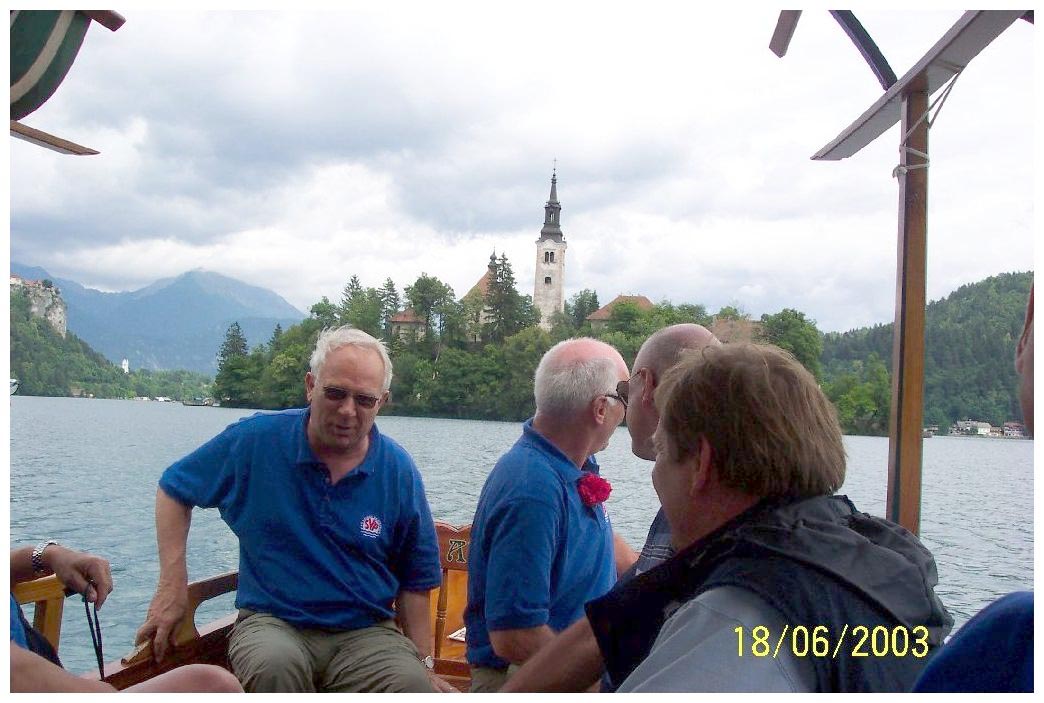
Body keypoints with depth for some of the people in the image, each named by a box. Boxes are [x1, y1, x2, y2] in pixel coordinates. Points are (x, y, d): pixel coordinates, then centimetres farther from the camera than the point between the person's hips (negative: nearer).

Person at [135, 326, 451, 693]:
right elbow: (174, 488, 10)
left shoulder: (399, 472, -1)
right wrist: (172, 583, -1)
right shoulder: (255, 440, -4)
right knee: (275, 665, -36)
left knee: (413, 685, -31)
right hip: (272, 621, 0)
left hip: (366, 631, 0)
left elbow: (414, 581, 7)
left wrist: (424, 664, 0)